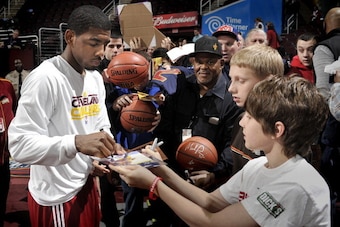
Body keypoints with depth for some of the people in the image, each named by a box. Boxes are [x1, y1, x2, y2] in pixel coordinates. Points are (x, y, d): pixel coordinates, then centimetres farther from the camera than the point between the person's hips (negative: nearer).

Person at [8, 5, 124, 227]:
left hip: (86, 184, 8)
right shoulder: (44, 78, -21)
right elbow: (20, 144, -27)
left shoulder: (96, 77, 6)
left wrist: (109, 149, -9)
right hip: (57, 196, -8)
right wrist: (76, 142, -40)